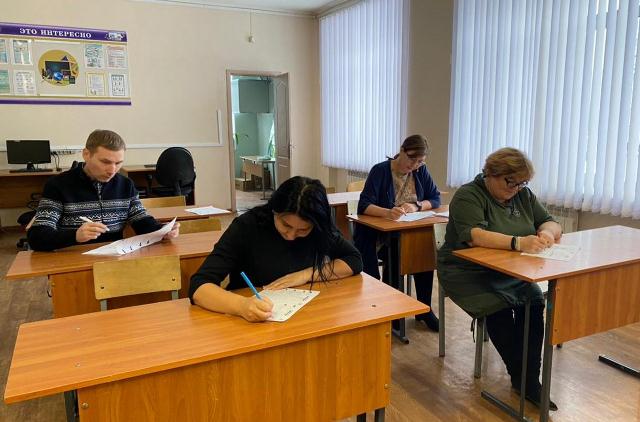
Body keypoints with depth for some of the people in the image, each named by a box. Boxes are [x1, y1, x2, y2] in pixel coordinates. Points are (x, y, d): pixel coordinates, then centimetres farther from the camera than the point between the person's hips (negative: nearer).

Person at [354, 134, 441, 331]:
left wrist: (416, 206, -17)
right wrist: (388, 212, -40)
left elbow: (435, 199, 4)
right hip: (378, 235, -4)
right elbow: (364, 205, -20)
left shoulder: (421, 171, 6)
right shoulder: (380, 170, -10)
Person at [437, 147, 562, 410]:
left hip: (510, 273, 5)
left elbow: (550, 223, 10)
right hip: (468, 273, -5)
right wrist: (518, 243, -40)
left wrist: (547, 233, -15)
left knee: (534, 301, -22)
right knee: (499, 308, -29)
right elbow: (474, 235, -28)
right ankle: (521, 378, -11)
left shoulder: (523, 195, 9)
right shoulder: (468, 196, -12)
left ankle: (529, 380, -13)